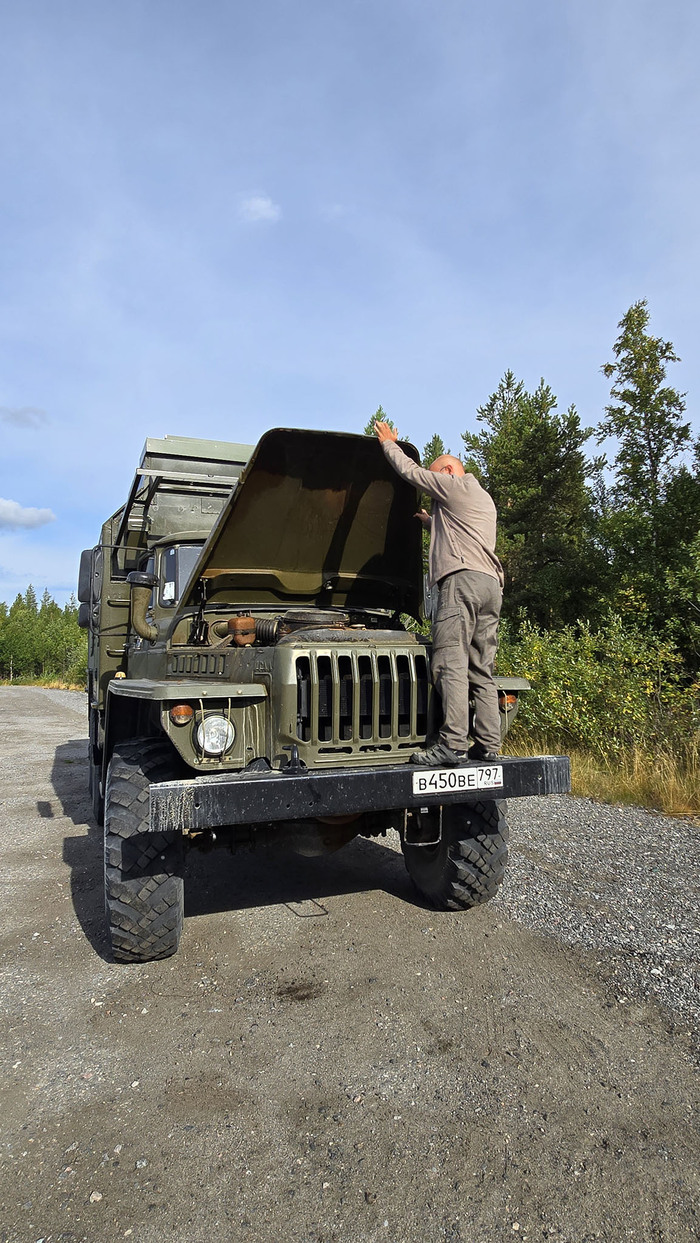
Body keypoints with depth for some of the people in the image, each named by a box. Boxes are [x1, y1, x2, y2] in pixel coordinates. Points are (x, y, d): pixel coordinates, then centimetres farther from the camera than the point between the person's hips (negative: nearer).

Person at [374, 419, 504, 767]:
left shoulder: (454, 485, 6)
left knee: (450, 663, -16)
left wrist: (388, 442, 27)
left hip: (463, 579, -10)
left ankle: (452, 744, -22)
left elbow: (410, 471, 12)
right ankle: (488, 743, 2)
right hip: (492, 584, 10)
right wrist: (431, 523, 47)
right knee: (481, 669, 6)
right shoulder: (485, 500, 33)